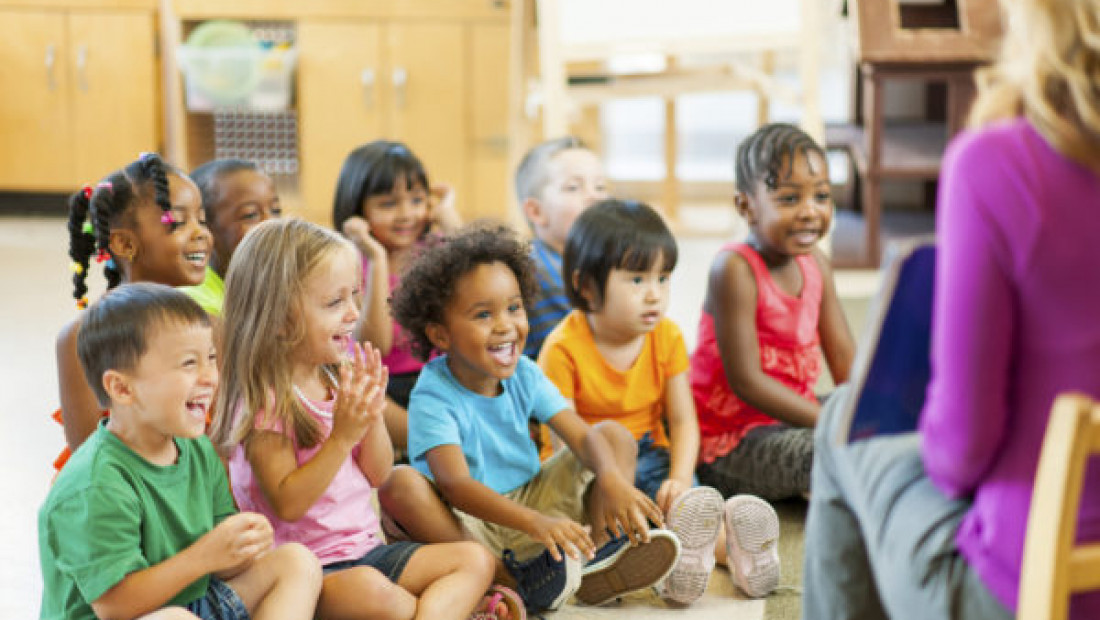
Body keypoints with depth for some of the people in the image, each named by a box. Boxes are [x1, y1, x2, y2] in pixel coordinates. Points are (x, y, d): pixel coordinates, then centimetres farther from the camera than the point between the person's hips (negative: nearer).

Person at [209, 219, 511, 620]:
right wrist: (343, 435, -24)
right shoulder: (263, 399, -14)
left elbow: (377, 476, 11)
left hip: (366, 547, 8)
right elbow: (287, 504, -19)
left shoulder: (340, 378, 9)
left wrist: (373, 415, -6)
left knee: (476, 560, -6)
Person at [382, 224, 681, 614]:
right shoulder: (434, 396, -19)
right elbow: (454, 484, -33)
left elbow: (583, 436, -7)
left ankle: (600, 559, -23)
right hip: (468, 524, -6)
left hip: (532, 500, 6)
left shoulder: (523, 375, -1)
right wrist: (535, 523, -47)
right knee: (402, 484, -35)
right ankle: (512, 581, -33)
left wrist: (612, 480, -31)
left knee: (616, 436, -1)